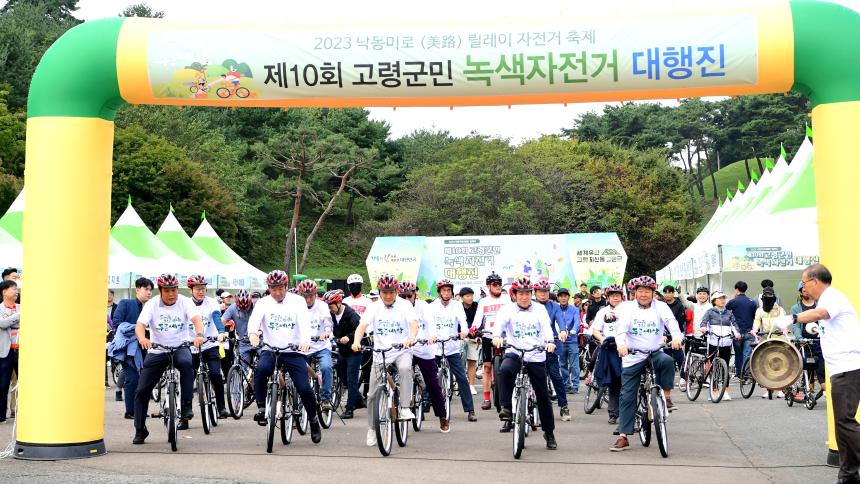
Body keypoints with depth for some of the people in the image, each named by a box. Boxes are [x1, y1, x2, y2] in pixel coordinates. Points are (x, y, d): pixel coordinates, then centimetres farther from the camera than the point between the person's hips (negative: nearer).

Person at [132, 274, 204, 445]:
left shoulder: (184, 302, -6)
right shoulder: (151, 304, -7)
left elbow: (196, 318, -21)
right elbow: (140, 325, -19)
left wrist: (199, 334, -43)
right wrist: (142, 339, -42)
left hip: (180, 347, -1)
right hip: (157, 351, 1)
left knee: (186, 363, -37)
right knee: (142, 391, -1)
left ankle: (186, 406, -25)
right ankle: (140, 430, 15)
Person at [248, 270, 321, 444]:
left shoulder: (297, 301, 1)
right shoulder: (263, 303, 4)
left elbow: (305, 322, -14)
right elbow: (254, 319, -15)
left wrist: (305, 340, -34)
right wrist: (253, 333, -38)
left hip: (294, 351, 0)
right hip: (270, 350, 0)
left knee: (304, 388, -9)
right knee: (261, 369, -32)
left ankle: (313, 420, 16)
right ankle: (261, 408, -16)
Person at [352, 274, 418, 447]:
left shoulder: (404, 305, -4)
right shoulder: (374, 307, 0)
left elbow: (414, 324, -19)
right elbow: (362, 325, -12)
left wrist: (411, 338, -41)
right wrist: (356, 341, -33)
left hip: (402, 351, -2)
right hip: (380, 353, 2)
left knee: (405, 368, -37)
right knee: (373, 395, 2)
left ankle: (405, 408, -29)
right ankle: (372, 429, 21)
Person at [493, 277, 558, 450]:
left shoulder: (539, 309, 5)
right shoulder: (508, 309, 3)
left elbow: (546, 327, -10)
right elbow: (500, 322, -15)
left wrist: (549, 341, -31)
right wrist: (497, 336, -38)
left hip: (536, 357, 1)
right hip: (514, 353, -1)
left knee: (543, 396, 6)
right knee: (505, 370, -36)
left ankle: (549, 432, 21)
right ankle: (506, 408, -23)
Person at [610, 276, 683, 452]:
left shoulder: (660, 307, 2)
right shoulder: (628, 307, -1)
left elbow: (671, 321, -16)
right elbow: (621, 327, -16)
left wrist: (676, 336, -38)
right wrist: (621, 344, -37)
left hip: (655, 353, 1)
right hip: (633, 358, -1)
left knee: (667, 361, -34)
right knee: (627, 396, -2)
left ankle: (667, 398, -14)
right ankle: (623, 437, 3)